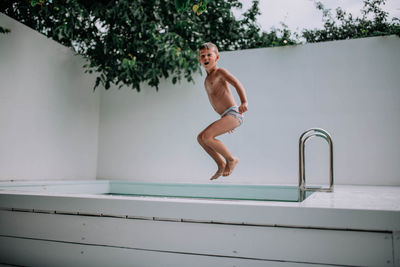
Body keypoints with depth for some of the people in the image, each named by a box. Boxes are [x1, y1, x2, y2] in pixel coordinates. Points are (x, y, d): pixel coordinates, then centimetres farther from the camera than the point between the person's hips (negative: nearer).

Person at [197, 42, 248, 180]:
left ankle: (231, 159, -3)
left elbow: (237, 83, -17)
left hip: (234, 113, -9)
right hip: (226, 116, 9)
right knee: (200, 138, 12)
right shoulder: (207, 80, 21)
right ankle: (221, 165, 14)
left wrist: (244, 102, -35)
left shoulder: (220, 72, -3)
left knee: (207, 136, -20)